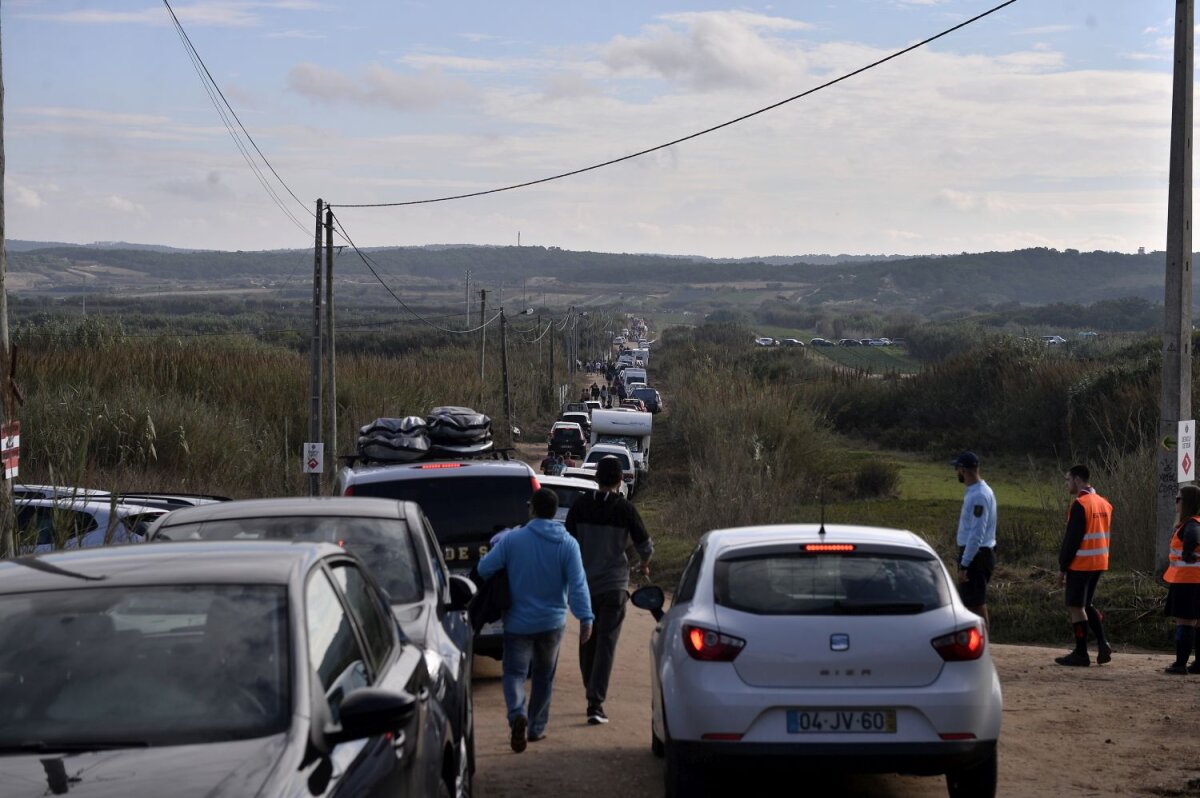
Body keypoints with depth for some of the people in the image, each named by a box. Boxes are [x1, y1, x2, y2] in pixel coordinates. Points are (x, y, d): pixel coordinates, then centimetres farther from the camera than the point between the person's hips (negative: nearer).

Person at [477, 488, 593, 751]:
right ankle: (536, 728, 25)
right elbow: (577, 584, -12)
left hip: (518, 622, -2)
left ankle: (518, 715, -25)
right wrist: (586, 618, -13)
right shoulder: (567, 544, -5)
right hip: (552, 623, 2)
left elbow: (484, 568, -7)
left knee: (514, 672, 2)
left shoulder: (512, 540, -9)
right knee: (544, 676, 17)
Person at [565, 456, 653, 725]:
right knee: (606, 643, -4)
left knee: (587, 641, 18)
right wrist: (645, 565, 20)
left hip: (584, 584, 3)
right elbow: (645, 545, -2)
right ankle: (595, 703, -12)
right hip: (613, 585, -3)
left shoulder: (580, 506, -2)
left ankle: (592, 692, 29)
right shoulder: (625, 509, -9)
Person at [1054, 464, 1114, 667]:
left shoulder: (1080, 505, -15)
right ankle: (1102, 644, 6)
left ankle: (1081, 654, 1)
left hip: (1080, 564, -8)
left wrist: (1062, 567, -11)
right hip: (1100, 563, 8)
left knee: (1075, 607, 0)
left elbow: (1071, 539, -16)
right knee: (1085, 605, 19)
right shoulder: (1104, 504, 12)